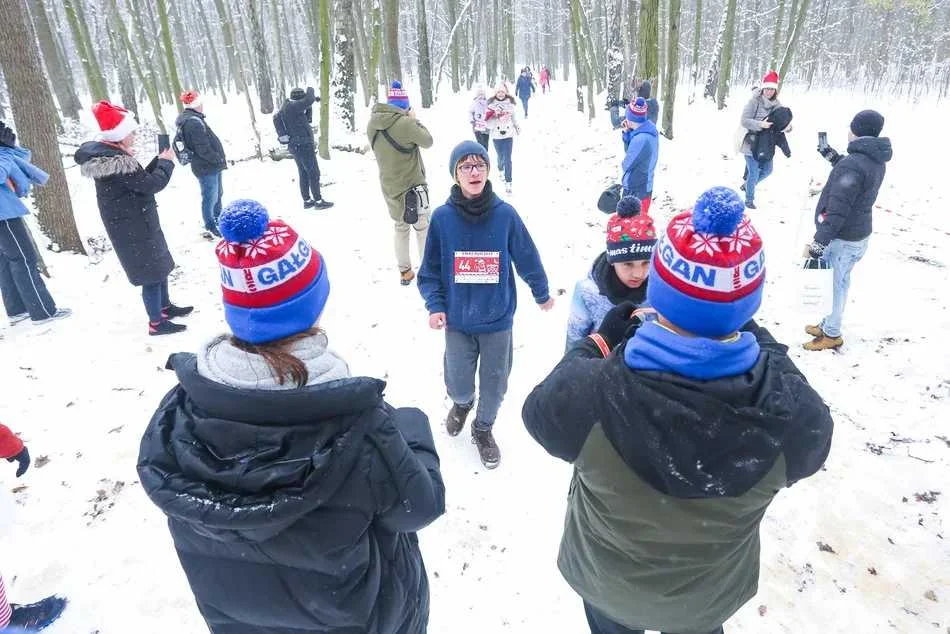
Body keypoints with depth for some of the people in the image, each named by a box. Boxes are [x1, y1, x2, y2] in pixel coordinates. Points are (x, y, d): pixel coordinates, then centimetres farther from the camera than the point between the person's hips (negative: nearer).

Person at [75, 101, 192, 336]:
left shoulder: (107, 155, 9)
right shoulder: (117, 161, -24)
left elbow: (139, 180, 14)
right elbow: (149, 184, -21)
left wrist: (159, 161, 7)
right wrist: (166, 163, -6)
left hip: (133, 224, 10)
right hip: (134, 227, -10)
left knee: (159, 265, 22)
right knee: (152, 273, -2)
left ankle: (166, 307, 36)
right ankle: (156, 323, 8)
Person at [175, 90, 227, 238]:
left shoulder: (189, 120, 13)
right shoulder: (194, 122, -22)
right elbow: (203, 149, -25)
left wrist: (218, 159, 15)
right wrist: (220, 160, -14)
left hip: (210, 166, 11)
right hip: (207, 168, -11)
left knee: (217, 194, 23)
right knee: (210, 198, -2)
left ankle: (218, 221, 39)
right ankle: (211, 228, 8)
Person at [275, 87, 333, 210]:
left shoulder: (288, 109, 16)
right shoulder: (291, 106, -14)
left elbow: (307, 120, 19)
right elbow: (309, 100, -23)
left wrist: (309, 106, 9)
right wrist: (310, 89, -3)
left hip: (296, 146, 10)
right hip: (303, 145, -10)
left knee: (304, 174, 12)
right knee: (314, 173, -4)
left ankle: (307, 201, 16)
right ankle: (318, 201, 0)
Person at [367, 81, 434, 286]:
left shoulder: (372, 124, -3)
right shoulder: (405, 123, -24)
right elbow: (427, 142, -10)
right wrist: (414, 120, 2)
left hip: (389, 186, 6)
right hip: (411, 185, -6)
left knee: (400, 226, 20)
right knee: (423, 227, 9)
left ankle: (405, 272, 25)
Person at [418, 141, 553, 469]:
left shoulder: (505, 214, -10)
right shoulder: (442, 217, -9)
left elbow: (527, 258, 3)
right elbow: (430, 269, 0)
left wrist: (542, 294, 14)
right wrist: (434, 305, -11)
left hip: (498, 319, 0)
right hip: (457, 321, 0)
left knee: (494, 384, 13)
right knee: (459, 386, 8)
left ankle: (483, 428, 42)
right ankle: (462, 403, 47)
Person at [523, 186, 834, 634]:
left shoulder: (587, 392, -39)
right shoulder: (793, 410, -33)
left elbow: (540, 411, -15)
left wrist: (599, 341, -5)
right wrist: (754, 333, -3)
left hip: (606, 580, -1)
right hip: (711, 595, 1)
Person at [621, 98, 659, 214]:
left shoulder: (640, 139, -30)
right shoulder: (650, 129, -1)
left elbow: (627, 164, -20)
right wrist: (627, 132, -5)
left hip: (635, 191, -9)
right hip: (645, 186, 9)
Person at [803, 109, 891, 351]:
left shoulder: (852, 164, -26)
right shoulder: (876, 160, 5)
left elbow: (838, 209, -29)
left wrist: (819, 242, -27)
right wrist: (836, 158, 20)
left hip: (841, 238, -9)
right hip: (858, 234, 9)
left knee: (833, 284, 3)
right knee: (839, 283, 20)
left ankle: (831, 334, 16)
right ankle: (829, 324, 34)